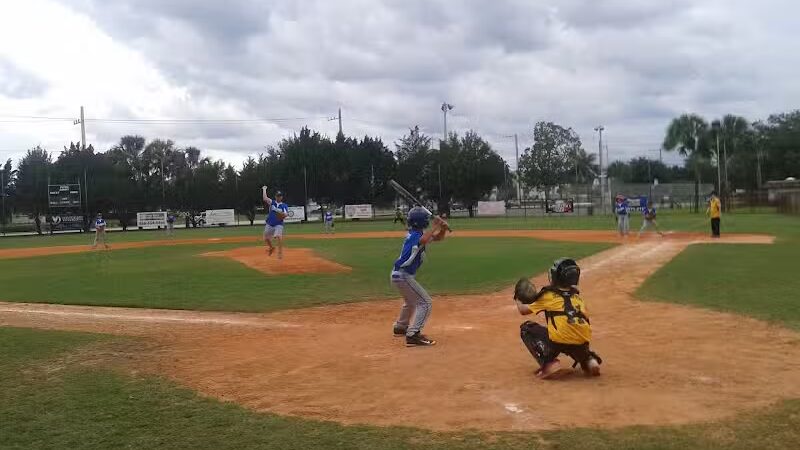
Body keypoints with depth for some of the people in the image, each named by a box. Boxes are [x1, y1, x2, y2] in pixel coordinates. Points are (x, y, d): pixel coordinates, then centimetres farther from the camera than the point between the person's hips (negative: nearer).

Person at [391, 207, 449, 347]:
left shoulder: (417, 234, 10)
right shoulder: (415, 235, -18)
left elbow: (438, 237, 15)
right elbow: (423, 241, -43)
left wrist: (443, 228, -6)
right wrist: (435, 226, -33)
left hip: (398, 274, 10)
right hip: (403, 276, -10)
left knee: (411, 300, 31)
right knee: (425, 302, -10)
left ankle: (400, 327, 47)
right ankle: (413, 335, -17)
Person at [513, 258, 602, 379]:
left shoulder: (548, 294, 8)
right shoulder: (577, 296, 22)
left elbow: (523, 310, 14)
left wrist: (518, 300, 36)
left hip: (561, 341, -6)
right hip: (583, 343, 6)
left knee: (526, 328, 14)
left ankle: (549, 364, -3)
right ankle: (588, 360, 13)